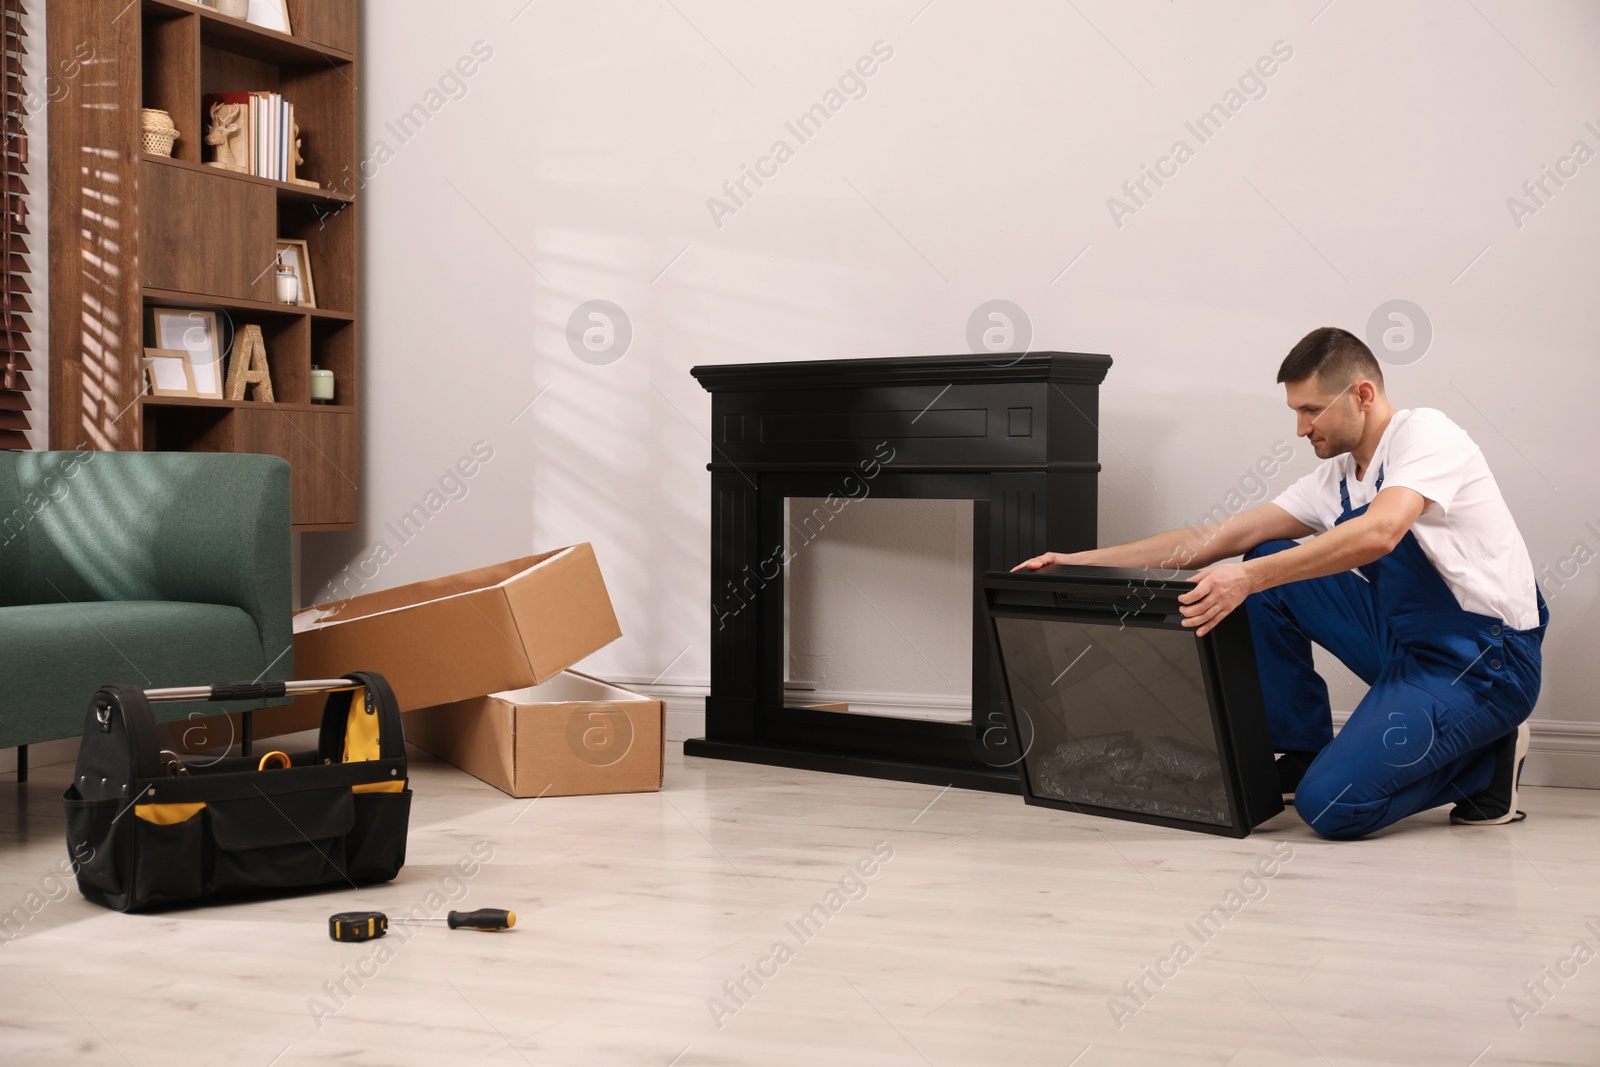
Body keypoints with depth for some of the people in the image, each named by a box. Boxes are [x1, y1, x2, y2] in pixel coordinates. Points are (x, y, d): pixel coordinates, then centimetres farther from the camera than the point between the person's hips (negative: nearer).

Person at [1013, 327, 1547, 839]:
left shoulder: (1424, 434, -13)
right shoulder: (1334, 481, 10)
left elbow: (1379, 534, -33)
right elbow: (1216, 539, 7)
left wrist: (1250, 576, -42)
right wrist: (1082, 561, 2)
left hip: (1484, 662, -8)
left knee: (1331, 804, -23)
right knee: (1271, 574, 2)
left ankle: (1484, 761, 2)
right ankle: (1302, 753, 9)